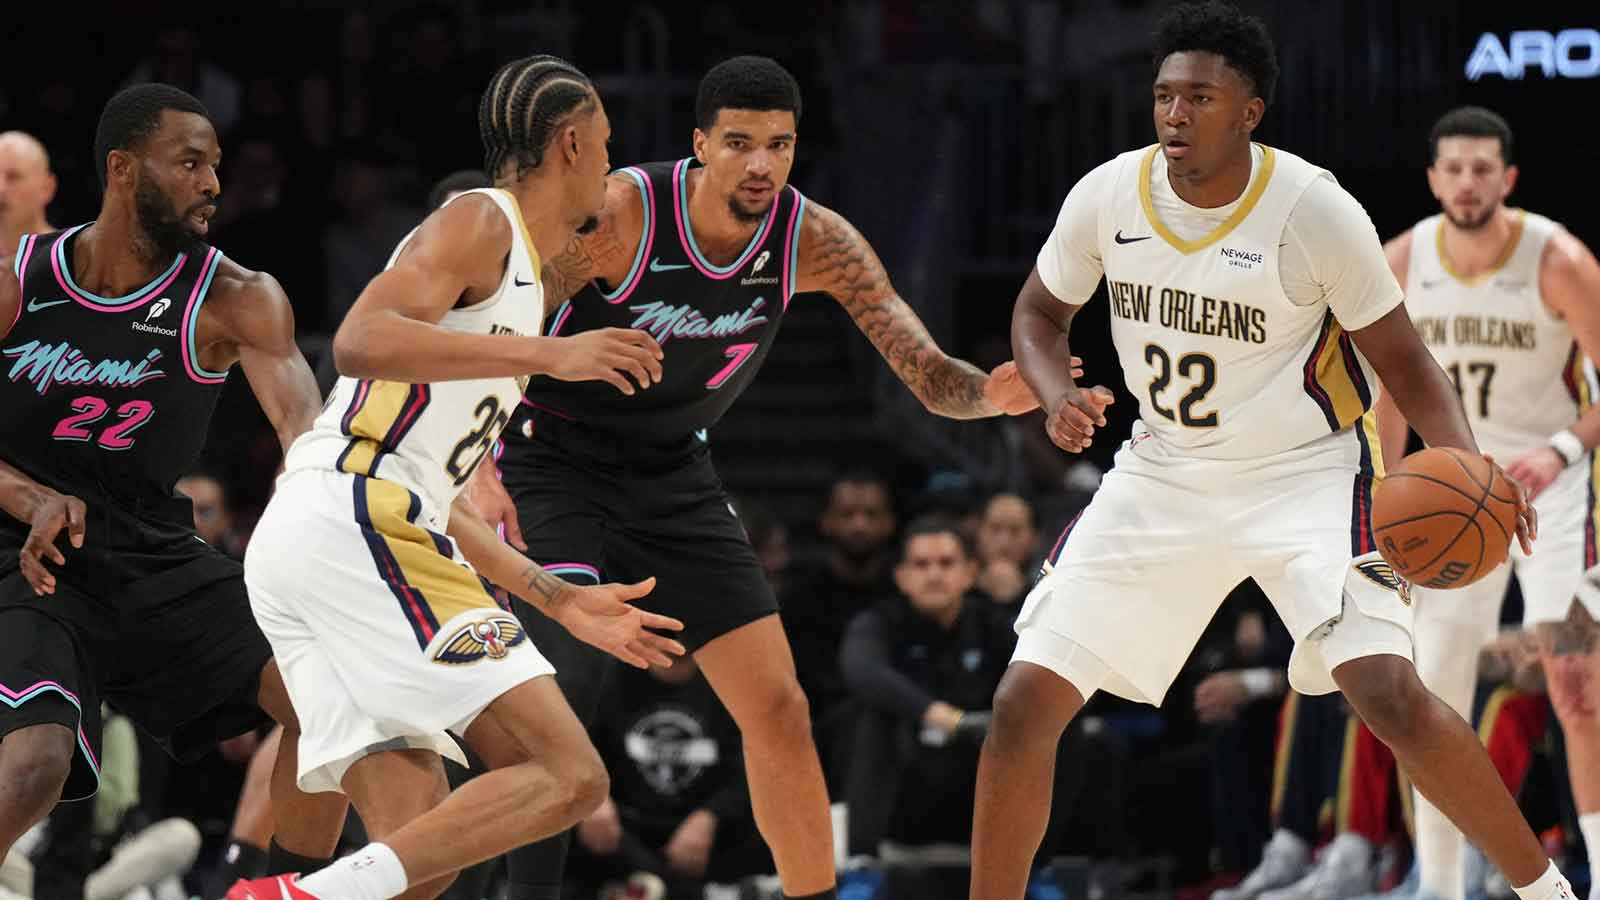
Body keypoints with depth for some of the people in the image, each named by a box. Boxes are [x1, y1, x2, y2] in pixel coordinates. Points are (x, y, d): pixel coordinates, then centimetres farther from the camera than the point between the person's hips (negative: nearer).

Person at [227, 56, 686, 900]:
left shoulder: (517, 277, 30)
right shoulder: (479, 222, 1)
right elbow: (361, 343, -18)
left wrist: (560, 600, 31)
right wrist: (548, 355, -20)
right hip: (355, 522, -10)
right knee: (567, 775, -14)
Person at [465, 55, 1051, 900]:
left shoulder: (815, 241, -13)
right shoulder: (621, 213, -26)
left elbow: (930, 376, -14)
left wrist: (990, 393, -38)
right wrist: (480, 470, -37)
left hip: (672, 475, 5)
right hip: (551, 464, -5)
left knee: (776, 704, 0)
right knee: (571, 664, -27)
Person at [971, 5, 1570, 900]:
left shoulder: (1315, 209, -18)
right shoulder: (1108, 196, -8)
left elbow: (1404, 361, -9)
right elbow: (1040, 312, 11)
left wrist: (1469, 470, -27)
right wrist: (1059, 398, -12)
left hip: (1307, 474, -4)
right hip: (1164, 478, 4)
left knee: (1389, 692, -23)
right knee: (1025, 703, -6)